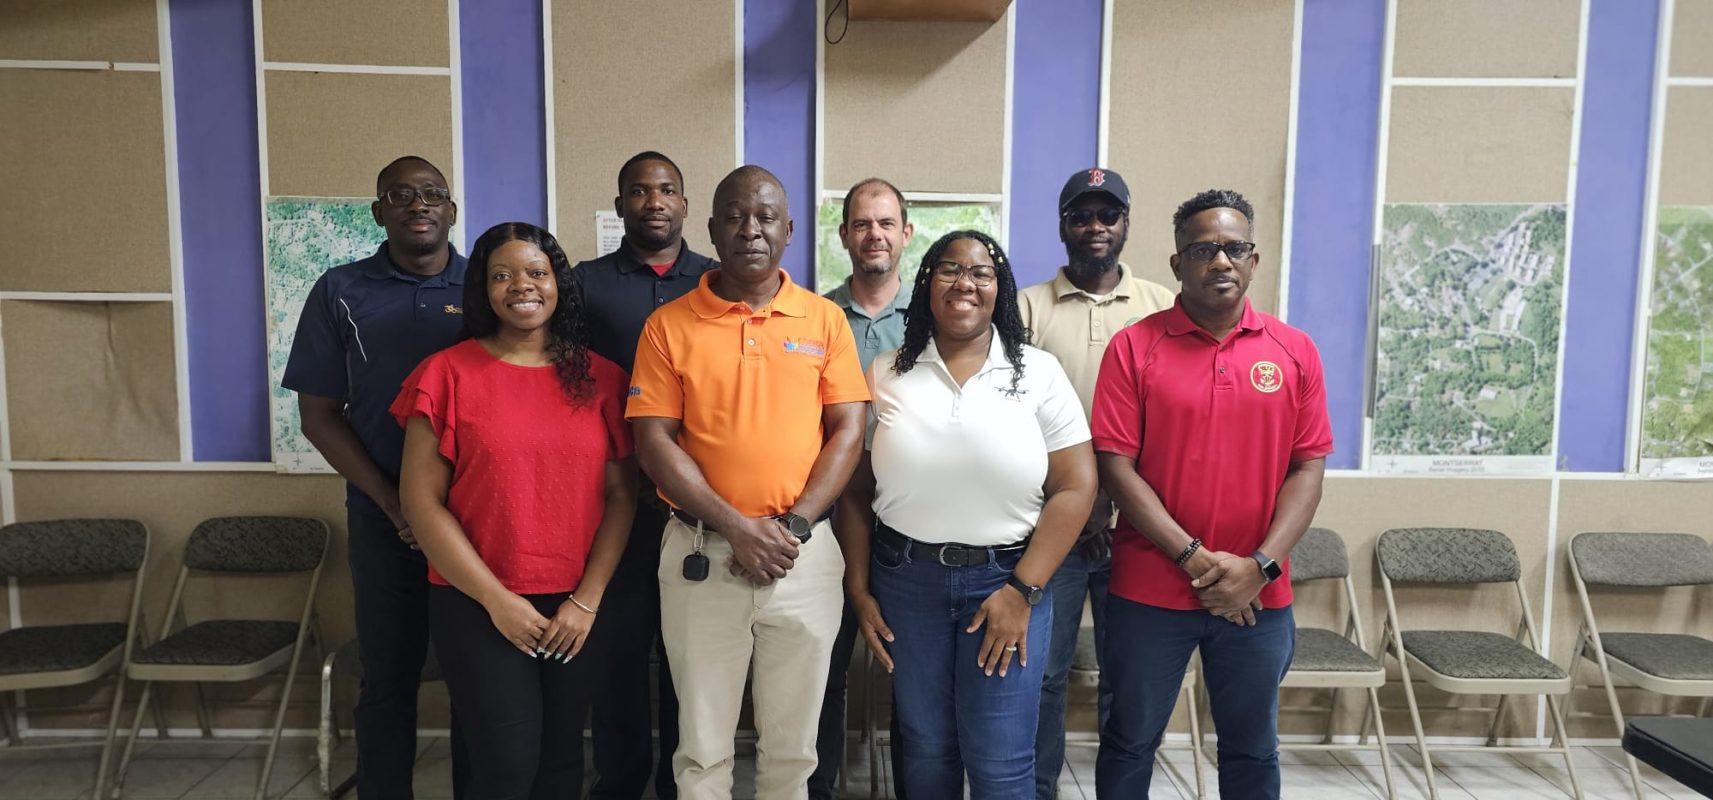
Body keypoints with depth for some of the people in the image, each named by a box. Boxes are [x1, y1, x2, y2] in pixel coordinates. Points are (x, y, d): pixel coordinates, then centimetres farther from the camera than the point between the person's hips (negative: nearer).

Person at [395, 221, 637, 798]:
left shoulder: (600, 378, 4)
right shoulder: (448, 374, -3)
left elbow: (620, 493, 2)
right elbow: (421, 500, -5)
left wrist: (587, 599, -6)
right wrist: (495, 598, -10)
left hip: (578, 610, 3)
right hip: (478, 607, -2)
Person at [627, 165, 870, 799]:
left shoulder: (824, 320, 4)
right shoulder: (669, 325, 1)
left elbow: (848, 431, 0)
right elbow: (654, 442, -5)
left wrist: (795, 525, -11)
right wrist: (736, 527, -13)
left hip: (804, 553, 1)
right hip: (701, 553, 0)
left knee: (793, 745, 14)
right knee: (702, 746, 11)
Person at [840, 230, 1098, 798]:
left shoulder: (1038, 373, -3)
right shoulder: (885, 375, 2)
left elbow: (1075, 486, -6)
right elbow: (855, 490, 5)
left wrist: (1022, 589, -11)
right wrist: (859, 591, 2)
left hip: (1006, 579, -1)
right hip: (904, 580, 2)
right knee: (925, 750, 15)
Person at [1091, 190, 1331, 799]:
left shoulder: (1295, 351, 3)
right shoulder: (1134, 347, -4)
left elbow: (1308, 468, 1)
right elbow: (1115, 466, -9)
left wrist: (1259, 567, -11)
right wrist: (1195, 559, -14)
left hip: (1259, 597, 2)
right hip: (1149, 592, -2)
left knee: (1252, 750, 18)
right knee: (1129, 743, 13)